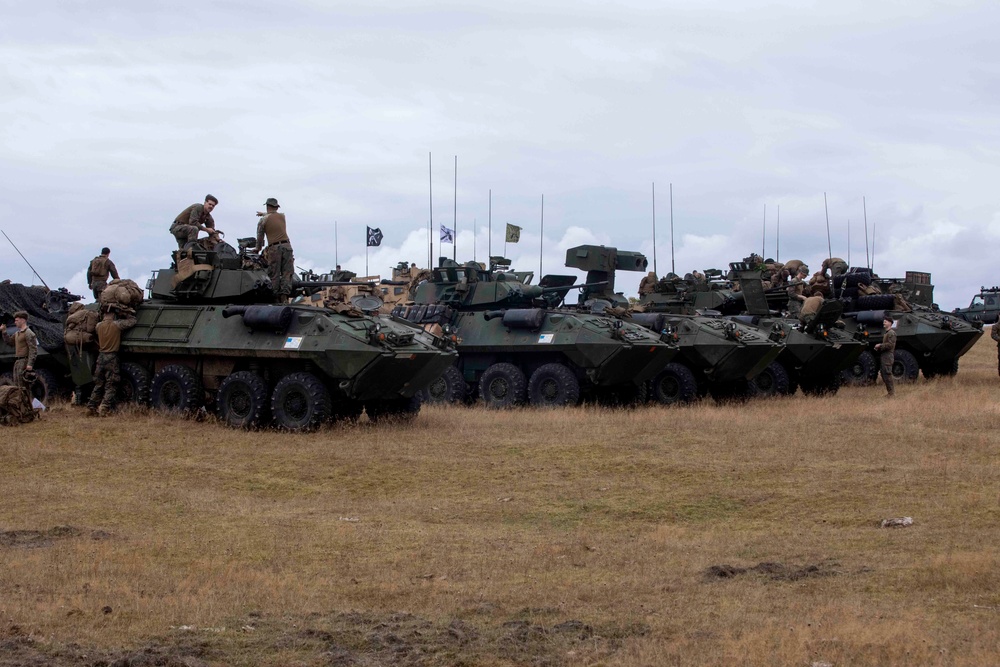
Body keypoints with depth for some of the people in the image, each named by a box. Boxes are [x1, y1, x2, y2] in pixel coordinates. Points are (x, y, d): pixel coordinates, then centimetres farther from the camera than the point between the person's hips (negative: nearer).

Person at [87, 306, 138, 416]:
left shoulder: (99, 325, -2)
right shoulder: (117, 325, -13)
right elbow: (132, 321, -4)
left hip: (101, 357, 4)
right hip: (112, 358, -4)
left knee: (98, 385, 15)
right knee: (111, 387, 1)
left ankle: (92, 407, 16)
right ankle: (104, 408, -7)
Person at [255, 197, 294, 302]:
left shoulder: (263, 220, 4)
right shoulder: (282, 216, 13)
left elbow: (260, 237, 9)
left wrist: (258, 249, 25)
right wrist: (264, 214, 54)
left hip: (273, 248, -2)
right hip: (286, 246, 2)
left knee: (274, 275, 1)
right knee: (287, 273, -1)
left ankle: (276, 298, -3)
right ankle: (284, 296, -13)